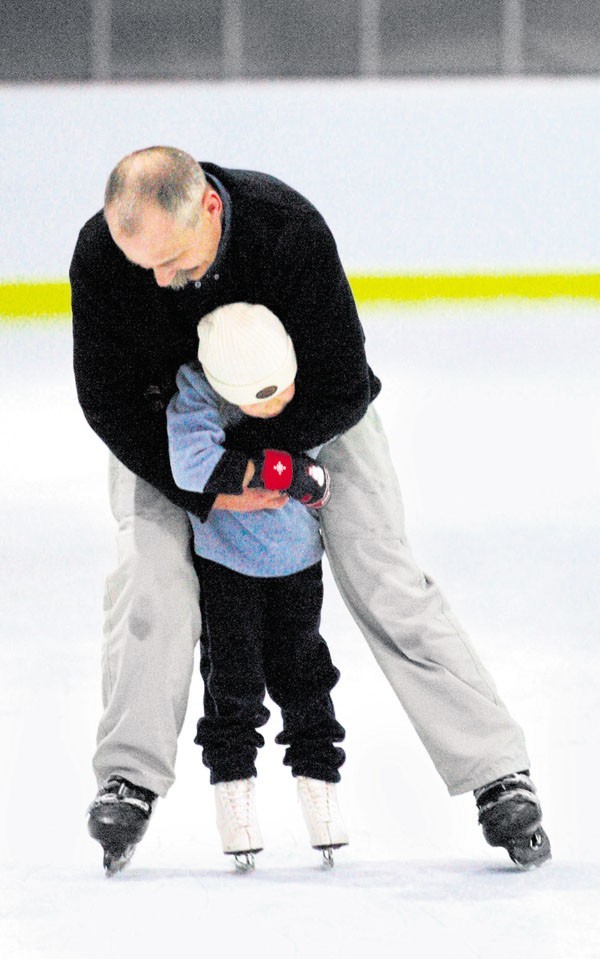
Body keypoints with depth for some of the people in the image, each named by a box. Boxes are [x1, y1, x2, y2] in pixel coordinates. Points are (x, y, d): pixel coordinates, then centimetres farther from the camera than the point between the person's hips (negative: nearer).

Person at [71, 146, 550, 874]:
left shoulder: (291, 232, -37)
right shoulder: (101, 255, -30)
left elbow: (342, 388, -28)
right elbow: (109, 401, -19)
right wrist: (204, 489, -27)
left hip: (303, 412, -2)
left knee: (381, 577, -8)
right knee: (149, 567, -19)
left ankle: (499, 774, -5)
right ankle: (131, 776, -7)